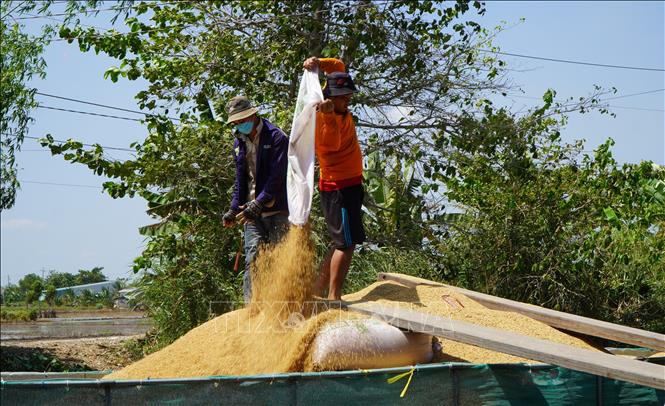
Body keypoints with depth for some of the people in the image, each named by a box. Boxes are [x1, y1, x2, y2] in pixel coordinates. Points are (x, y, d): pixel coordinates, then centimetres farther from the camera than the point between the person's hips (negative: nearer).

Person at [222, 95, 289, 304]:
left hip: (276, 210, -5)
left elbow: (276, 177, -14)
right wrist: (234, 210, 12)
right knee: (253, 256, -5)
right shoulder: (239, 143, 15)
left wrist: (258, 205, -21)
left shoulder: (276, 137, -6)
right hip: (251, 210, 5)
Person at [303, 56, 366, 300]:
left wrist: (319, 63, -4)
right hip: (339, 187, -10)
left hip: (350, 184, 10)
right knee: (346, 244, -11)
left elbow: (339, 66, 15)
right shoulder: (322, 118, -20)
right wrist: (329, 116, -55)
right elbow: (332, 143, -40)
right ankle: (334, 297, -11)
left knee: (343, 243, 15)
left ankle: (319, 290, 20)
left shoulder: (340, 109, 6)